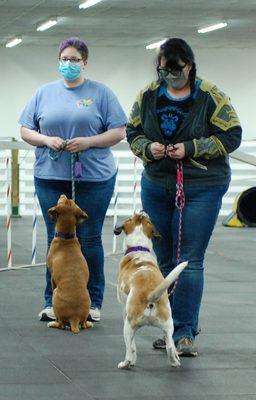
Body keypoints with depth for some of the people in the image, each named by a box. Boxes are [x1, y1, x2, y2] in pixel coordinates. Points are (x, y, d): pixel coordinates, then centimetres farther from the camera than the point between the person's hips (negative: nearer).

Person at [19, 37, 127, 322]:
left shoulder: (101, 93, 3)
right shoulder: (44, 93, 10)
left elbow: (119, 132, -1)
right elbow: (26, 130, 10)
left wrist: (88, 142, -14)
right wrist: (46, 140, -10)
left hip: (94, 178, -2)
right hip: (52, 178, 2)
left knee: (89, 239, 2)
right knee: (56, 239, 4)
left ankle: (93, 303, 10)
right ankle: (52, 301, 11)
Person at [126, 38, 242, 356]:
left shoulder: (210, 97, -8)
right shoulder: (148, 96, 5)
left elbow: (231, 136, -9)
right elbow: (132, 133, 12)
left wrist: (191, 148, -18)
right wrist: (148, 147, -10)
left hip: (201, 189, -5)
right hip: (156, 188, 5)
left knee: (189, 261, -10)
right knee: (165, 261, 10)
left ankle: (184, 333, -8)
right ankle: (176, 327, 22)